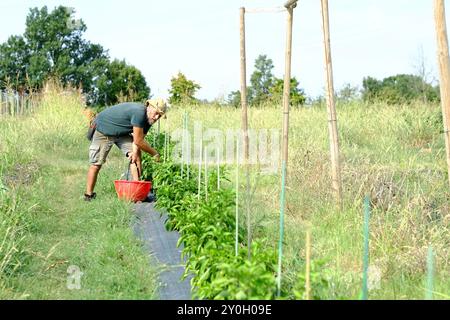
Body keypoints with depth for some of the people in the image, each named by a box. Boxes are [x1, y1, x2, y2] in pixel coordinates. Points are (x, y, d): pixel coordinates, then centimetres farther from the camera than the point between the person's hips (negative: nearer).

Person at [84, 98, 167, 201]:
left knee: (136, 157, -8)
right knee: (96, 164, -6)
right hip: (104, 129, -8)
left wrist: (135, 151, -29)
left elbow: (139, 139, -10)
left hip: (123, 133, 8)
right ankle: (89, 195, 6)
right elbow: (138, 141, -32)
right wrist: (155, 154, -22)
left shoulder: (148, 119, -8)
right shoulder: (139, 112, -36)